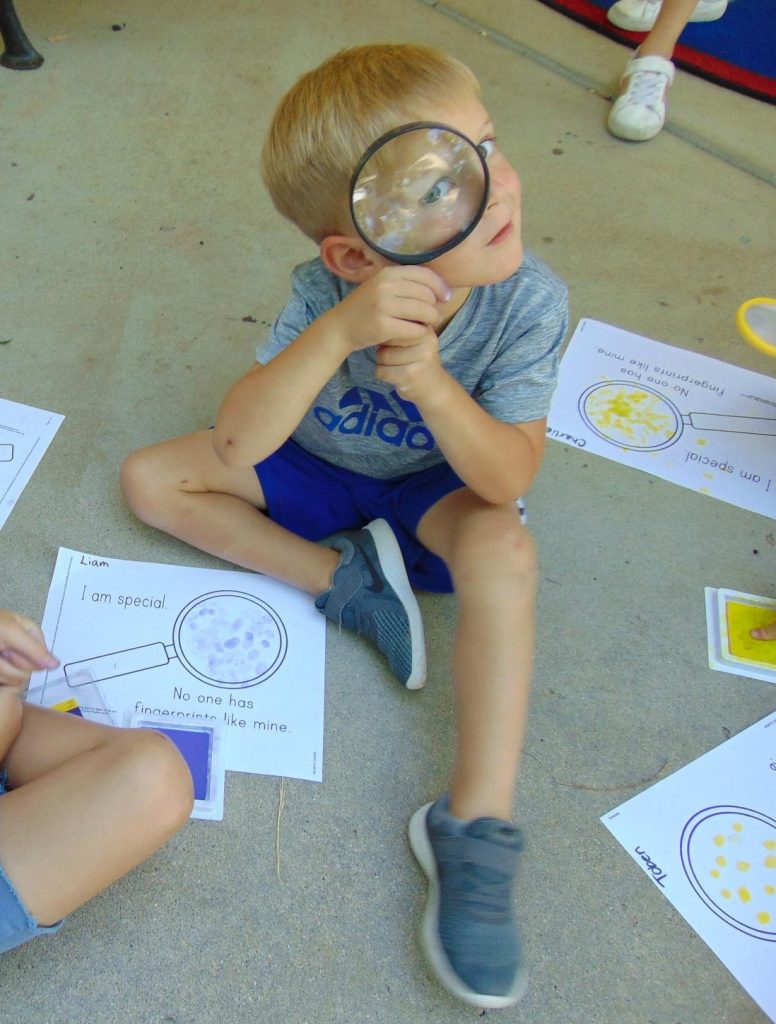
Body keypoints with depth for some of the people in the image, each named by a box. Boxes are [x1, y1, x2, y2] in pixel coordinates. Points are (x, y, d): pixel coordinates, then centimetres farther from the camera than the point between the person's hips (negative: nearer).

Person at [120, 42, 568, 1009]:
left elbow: (509, 479, -29)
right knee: (151, 477, -9)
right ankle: (344, 581, -15)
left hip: (436, 492, -2)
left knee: (503, 548, -35)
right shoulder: (325, 293, -28)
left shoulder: (528, 300, -28)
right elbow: (239, 442, -35)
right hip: (316, 471, 3)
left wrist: (431, 382, -47)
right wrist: (337, 334, -51)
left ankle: (475, 824, -30)